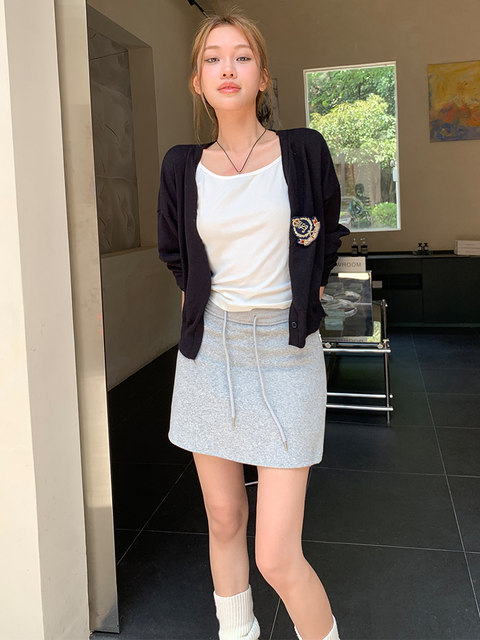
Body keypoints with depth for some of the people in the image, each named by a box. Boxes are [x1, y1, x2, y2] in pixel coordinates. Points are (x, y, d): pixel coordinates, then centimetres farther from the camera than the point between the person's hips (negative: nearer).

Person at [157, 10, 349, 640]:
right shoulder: (183, 166, 5)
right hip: (209, 351, 3)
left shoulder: (304, 151, -1)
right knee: (224, 520, 14)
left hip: (284, 352, -3)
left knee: (278, 558, -6)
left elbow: (327, 237, 16)